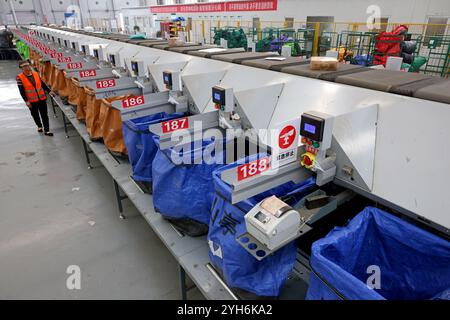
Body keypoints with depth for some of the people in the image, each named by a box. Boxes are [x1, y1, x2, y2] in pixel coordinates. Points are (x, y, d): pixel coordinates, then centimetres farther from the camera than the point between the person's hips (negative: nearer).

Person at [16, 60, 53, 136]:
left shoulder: (36, 74, -2)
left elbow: (42, 84, 8)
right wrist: (26, 101, -15)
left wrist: (49, 91, 6)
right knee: (35, 114, 17)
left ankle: (46, 130, 4)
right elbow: (22, 91, -12)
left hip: (42, 98, 2)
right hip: (31, 100, -2)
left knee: (44, 114, 0)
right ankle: (39, 126, 39)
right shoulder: (19, 77, -11)